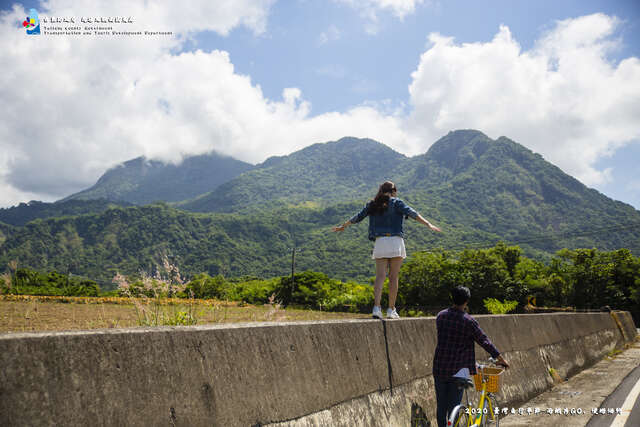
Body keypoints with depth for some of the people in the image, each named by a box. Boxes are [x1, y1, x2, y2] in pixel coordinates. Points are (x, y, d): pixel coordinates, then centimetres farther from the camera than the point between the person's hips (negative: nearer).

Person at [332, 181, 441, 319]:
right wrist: (428, 224, -14)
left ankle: (376, 307, -15)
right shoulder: (396, 202, 3)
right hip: (395, 241, -3)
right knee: (393, 277, 2)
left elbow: (357, 217, 22)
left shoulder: (372, 204, 14)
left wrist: (343, 226, 36)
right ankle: (391, 310, 5)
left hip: (379, 243, 3)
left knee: (380, 276, -1)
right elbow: (412, 213, -9)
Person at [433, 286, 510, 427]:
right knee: (454, 405, 3)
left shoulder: (441, 316, 2)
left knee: (441, 405, 12)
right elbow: (484, 341, -3)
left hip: (439, 368, 4)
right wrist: (500, 358, 9)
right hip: (457, 368, -4)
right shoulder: (468, 321, -11)